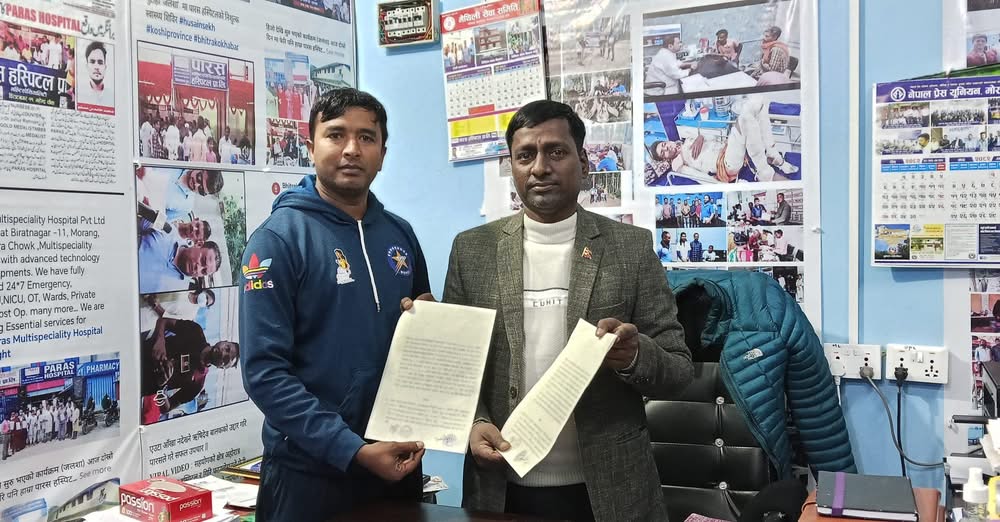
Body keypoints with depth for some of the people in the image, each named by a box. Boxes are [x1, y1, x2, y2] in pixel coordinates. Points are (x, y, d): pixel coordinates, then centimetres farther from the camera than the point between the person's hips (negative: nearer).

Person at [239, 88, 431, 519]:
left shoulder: (400, 234, 6)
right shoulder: (279, 239, -11)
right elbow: (264, 370, -16)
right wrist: (352, 451, -21)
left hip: (398, 463, 6)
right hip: (311, 472, -5)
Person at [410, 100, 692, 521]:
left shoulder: (631, 247, -2)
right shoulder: (472, 249, 2)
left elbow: (678, 369, -1)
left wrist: (633, 354, -22)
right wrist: (474, 423, -13)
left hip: (607, 488, 0)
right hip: (503, 488, 1)